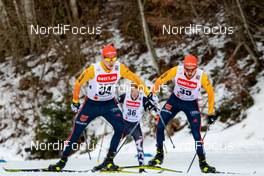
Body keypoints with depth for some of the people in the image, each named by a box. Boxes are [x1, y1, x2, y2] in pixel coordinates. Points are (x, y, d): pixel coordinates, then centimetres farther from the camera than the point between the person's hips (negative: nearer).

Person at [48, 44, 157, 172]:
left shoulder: (120, 68, -16)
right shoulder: (93, 69, -23)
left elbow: (135, 79, -4)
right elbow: (78, 84, -10)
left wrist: (148, 94, -6)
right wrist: (75, 102, -1)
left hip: (109, 104, 2)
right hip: (91, 104, -2)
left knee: (120, 128, -19)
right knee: (76, 132, 0)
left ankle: (109, 160, -9)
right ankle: (63, 160, 17)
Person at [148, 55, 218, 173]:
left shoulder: (201, 76, -25)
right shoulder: (176, 71, -25)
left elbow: (210, 92, -10)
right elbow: (159, 81, -13)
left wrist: (211, 113, -8)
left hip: (191, 104, -1)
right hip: (175, 100, 2)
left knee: (196, 134, -12)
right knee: (160, 125, -8)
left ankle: (202, 162, -1)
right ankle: (159, 155, 10)